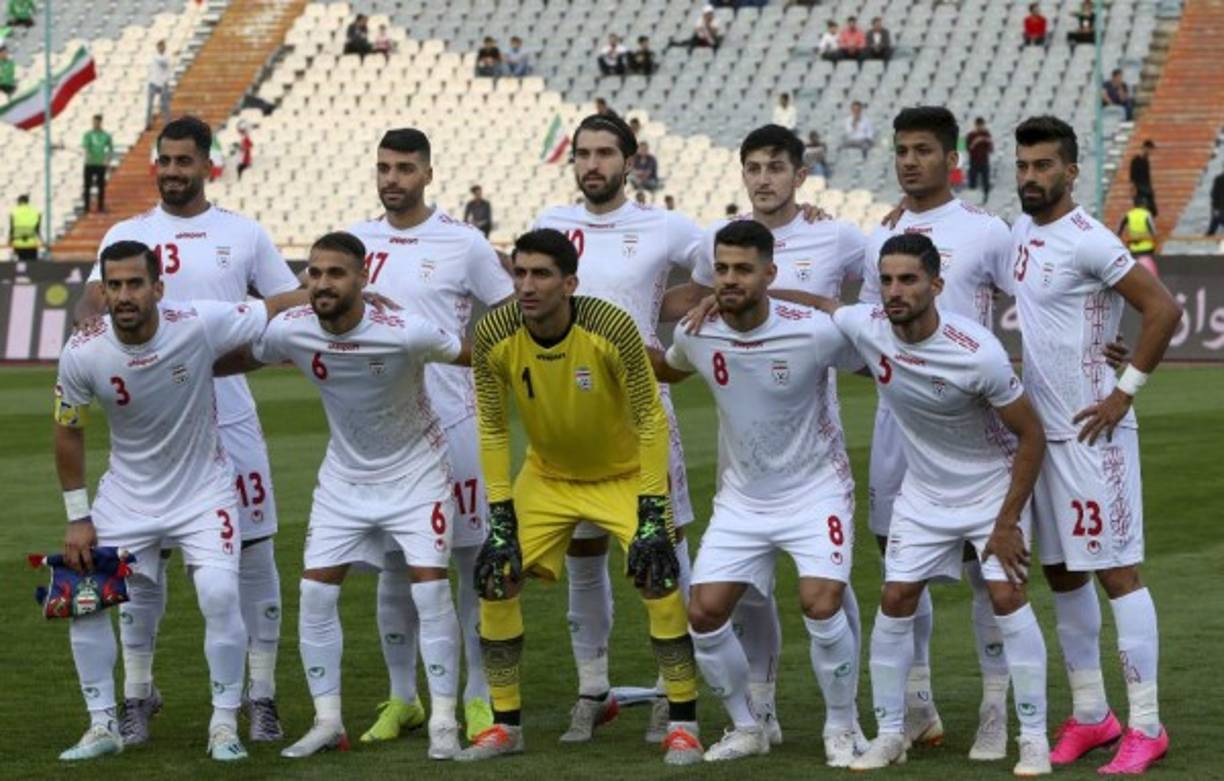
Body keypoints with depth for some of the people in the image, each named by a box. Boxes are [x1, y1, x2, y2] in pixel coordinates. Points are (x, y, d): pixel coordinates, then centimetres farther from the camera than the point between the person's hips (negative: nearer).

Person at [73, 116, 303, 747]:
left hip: (229, 418, 0)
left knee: (254, 554, 0)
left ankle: (262, 696, 9)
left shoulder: (244, 235, 6)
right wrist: (94, 323, -31)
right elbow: (93, 301, -9)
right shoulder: (128, 236, 5)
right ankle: (137, 696, 13)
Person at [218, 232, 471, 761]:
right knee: (315, 593, -1)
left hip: (416, 474, -4)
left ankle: (444, 724, -1)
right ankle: (327, 722, 11)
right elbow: (234, 359, 3)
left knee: (430, 590, -12)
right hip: (344, 477, 4)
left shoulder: (405, 334, -29)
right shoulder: (290, 331, -16)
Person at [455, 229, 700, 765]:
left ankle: (683, 725, -5)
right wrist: (500, 520, -13)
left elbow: (650, 419, -22)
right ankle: (505, 726, 11)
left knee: (658, 579, -19)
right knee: (495, 578, -5)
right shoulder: (494, 335, -21)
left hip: (625, 473, -3)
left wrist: (652, 513, -25)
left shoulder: (612, 328, -30)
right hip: (546, 475, 3)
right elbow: (493, 429, -10)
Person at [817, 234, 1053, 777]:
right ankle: (889, 734, 12)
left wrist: (1008, 523, -18)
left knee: (1007, 596, -14)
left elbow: (1031, 435, -19)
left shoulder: (978, 354, -30)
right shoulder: (866, 327, -19)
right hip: (923, 492, 4)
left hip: (993, 486, -4)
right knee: (896, 600, 0)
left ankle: (1034, 737, -4)